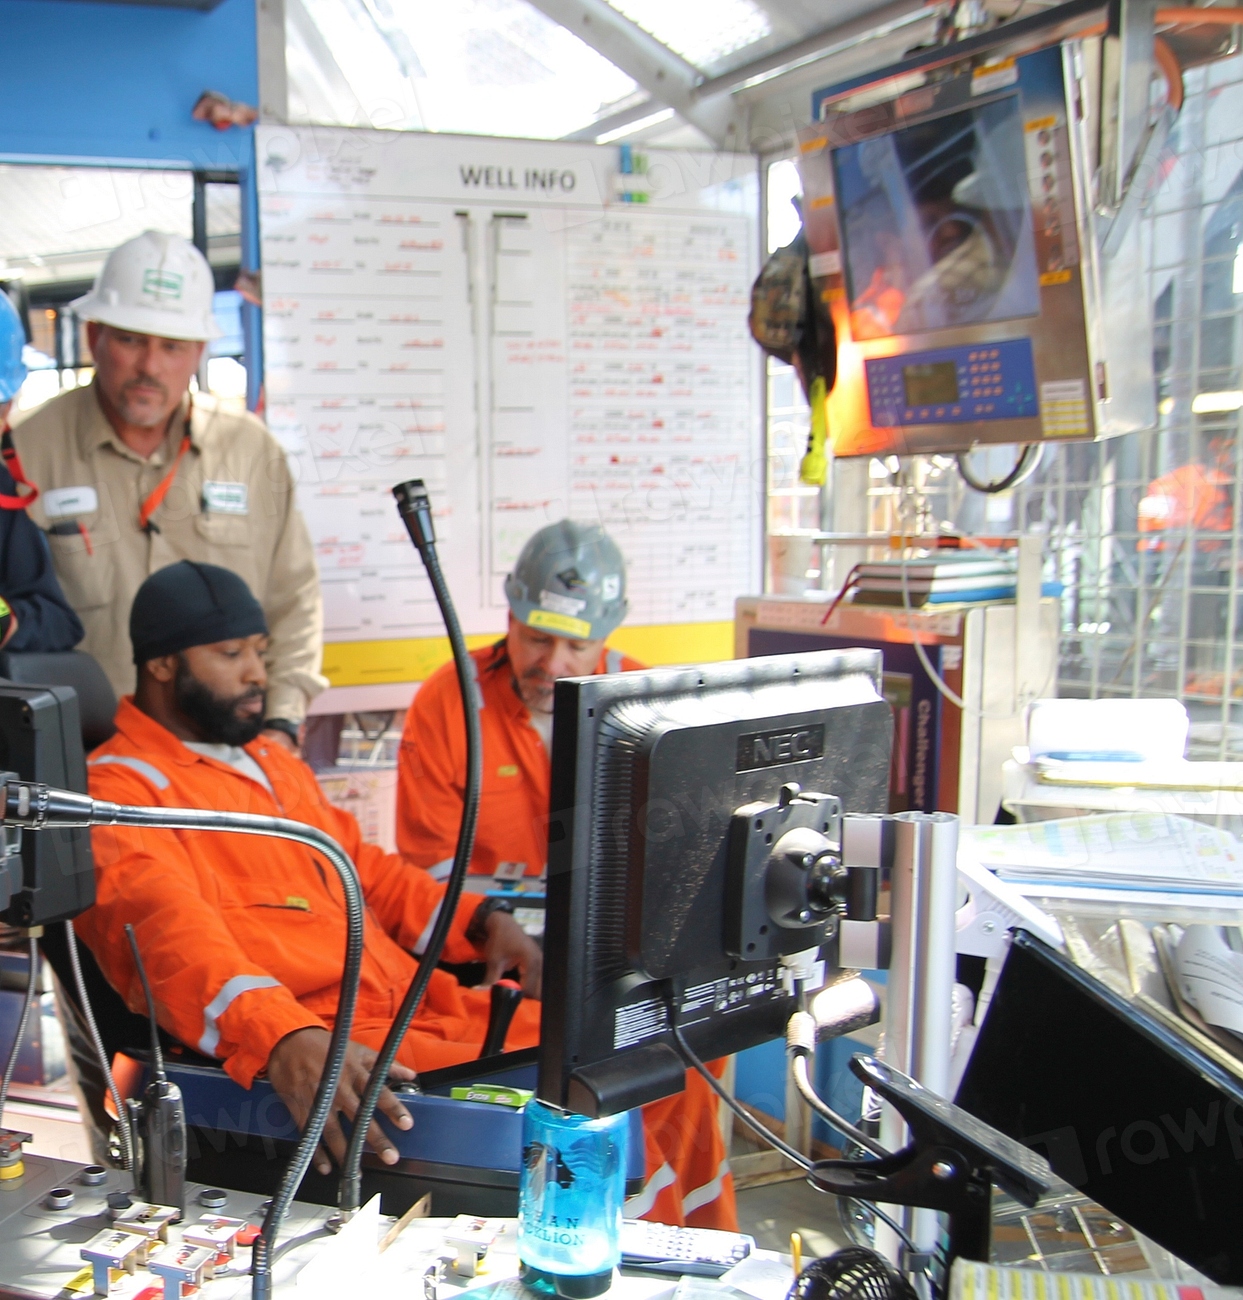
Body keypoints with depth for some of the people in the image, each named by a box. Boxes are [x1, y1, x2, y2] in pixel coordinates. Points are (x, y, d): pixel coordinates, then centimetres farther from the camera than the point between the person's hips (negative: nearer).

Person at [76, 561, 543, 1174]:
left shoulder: (274, 762, 25)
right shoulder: (116, 790, -3)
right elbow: (167, 931, -22)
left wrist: (482, 921, 15)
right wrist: (284, 1040, -39)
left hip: (424, 1003, 9)